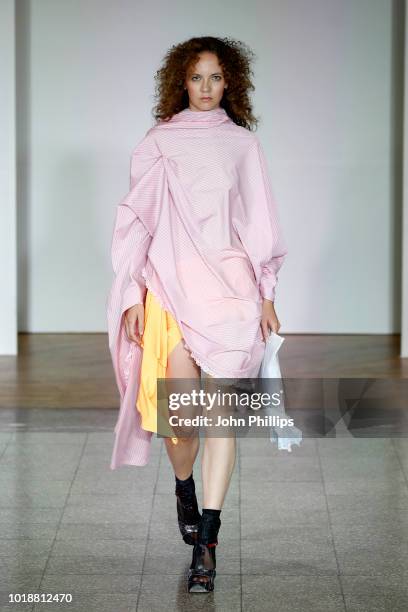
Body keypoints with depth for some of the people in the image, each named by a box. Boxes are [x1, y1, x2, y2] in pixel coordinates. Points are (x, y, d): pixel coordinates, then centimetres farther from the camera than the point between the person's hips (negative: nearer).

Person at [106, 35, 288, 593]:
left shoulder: (243, 143, 11)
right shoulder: (158, 143, 8)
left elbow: (261, 223, 12)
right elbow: (137, 221, 7)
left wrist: (267, 294, 6)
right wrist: (133, 296, 0)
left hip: (231, 286, 1)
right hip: (171, 285, 0)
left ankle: (205, 544, -4)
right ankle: (184, 486, 28)